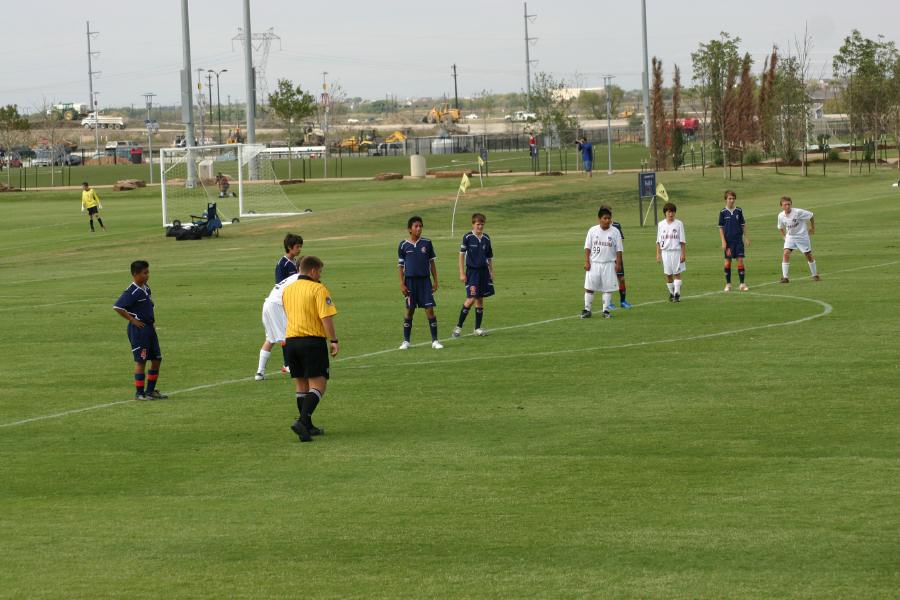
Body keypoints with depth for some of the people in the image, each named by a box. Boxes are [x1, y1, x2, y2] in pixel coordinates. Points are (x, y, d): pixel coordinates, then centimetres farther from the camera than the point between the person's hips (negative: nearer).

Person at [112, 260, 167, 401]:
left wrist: (152, 321, 12)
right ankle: (139, 393, 4)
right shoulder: (131, 292, -16)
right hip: (138, 329, -9)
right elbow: (117, 307, -22)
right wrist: (132, 320, -17)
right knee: (141, 361, -4)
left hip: (149, 327, 9)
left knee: (156, 359, 10)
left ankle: (150, 390, 20)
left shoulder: (146, 289, 10)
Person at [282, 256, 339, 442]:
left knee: (301, 384, 14)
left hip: (291, 340, 7)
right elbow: (326, 318, -15)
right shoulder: (318, 289, -8)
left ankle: (307, 426, 19)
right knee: (318, 384, -6)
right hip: (313, 340, -7)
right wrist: (334, 341, -11)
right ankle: (302, 421, -23)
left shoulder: (287, 290, 13)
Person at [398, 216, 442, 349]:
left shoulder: (427, 243, 2)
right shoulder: (403, 246, 0)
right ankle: (406, 341, 15)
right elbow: (401, 266, 4)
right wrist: (402, 284, -2)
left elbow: (432, 263, 8)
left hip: (425, 280, 0)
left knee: (430, 309, -6)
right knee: (409, 311, 6)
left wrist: (435, 281, 5)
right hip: (410, 280, 0)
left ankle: (435, 341, 0)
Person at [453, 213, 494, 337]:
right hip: (471, 271, -5)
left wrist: (491, 273, 13)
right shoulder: (467, 237, -7)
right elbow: (461, 255, -4)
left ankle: (477, 328, 14)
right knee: (471, 298, -13)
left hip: (483, 271, 5)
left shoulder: (486, 238, 6)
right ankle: (458, 326, -4)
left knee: (480, 299, 7)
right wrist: (462, 273, -8)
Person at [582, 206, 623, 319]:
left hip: (609, 264, 0)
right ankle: (587, 310, 8)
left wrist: (618, 263, -4)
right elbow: (587, 247, 2)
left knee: (608, 288, 1)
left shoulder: (615, 232, -1)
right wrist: (586, 262, -5)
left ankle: (606, 310, 10)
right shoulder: (593, 230, 0)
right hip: (594, 263, 0)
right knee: (589, 287, 0)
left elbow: (619, 249, 1)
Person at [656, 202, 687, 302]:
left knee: (677, 273, -6)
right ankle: (671, 293, 18)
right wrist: (658, 254, 5)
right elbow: (658, 241, 10)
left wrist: (683, 253, -6)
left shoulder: (679, 224, 0)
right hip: (665, 252, 2)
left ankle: (677, 293, -6)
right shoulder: (661, 224, 6)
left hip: (676, 251, -2)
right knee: (668, 274, 6)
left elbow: (682, 240, 0)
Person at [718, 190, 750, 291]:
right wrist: (723, 241, -7)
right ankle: (728, 284, 11)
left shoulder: (738, 211, 4)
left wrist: (746, 238, 7)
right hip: (728, 241, -1)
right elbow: (721, 228, 0)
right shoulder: (723, 212, -1)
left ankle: (742, 284, 1)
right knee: (728, 261, 2)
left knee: (740, 260, -3)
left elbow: (743, 225, 10)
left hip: (738, 240, 1)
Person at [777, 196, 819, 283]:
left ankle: (815, 275, 26)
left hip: (802, 236, -3)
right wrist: (784, 236, 5)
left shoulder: (798, 212, -22)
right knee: (786, 254, -16)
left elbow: (811, 216, -10)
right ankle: (785, 277, -14)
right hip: (790, 237, 3)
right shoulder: (781, 216, -8)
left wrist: (812, 228, -1)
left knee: (808, 255, 6)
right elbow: (781, 227, 13)